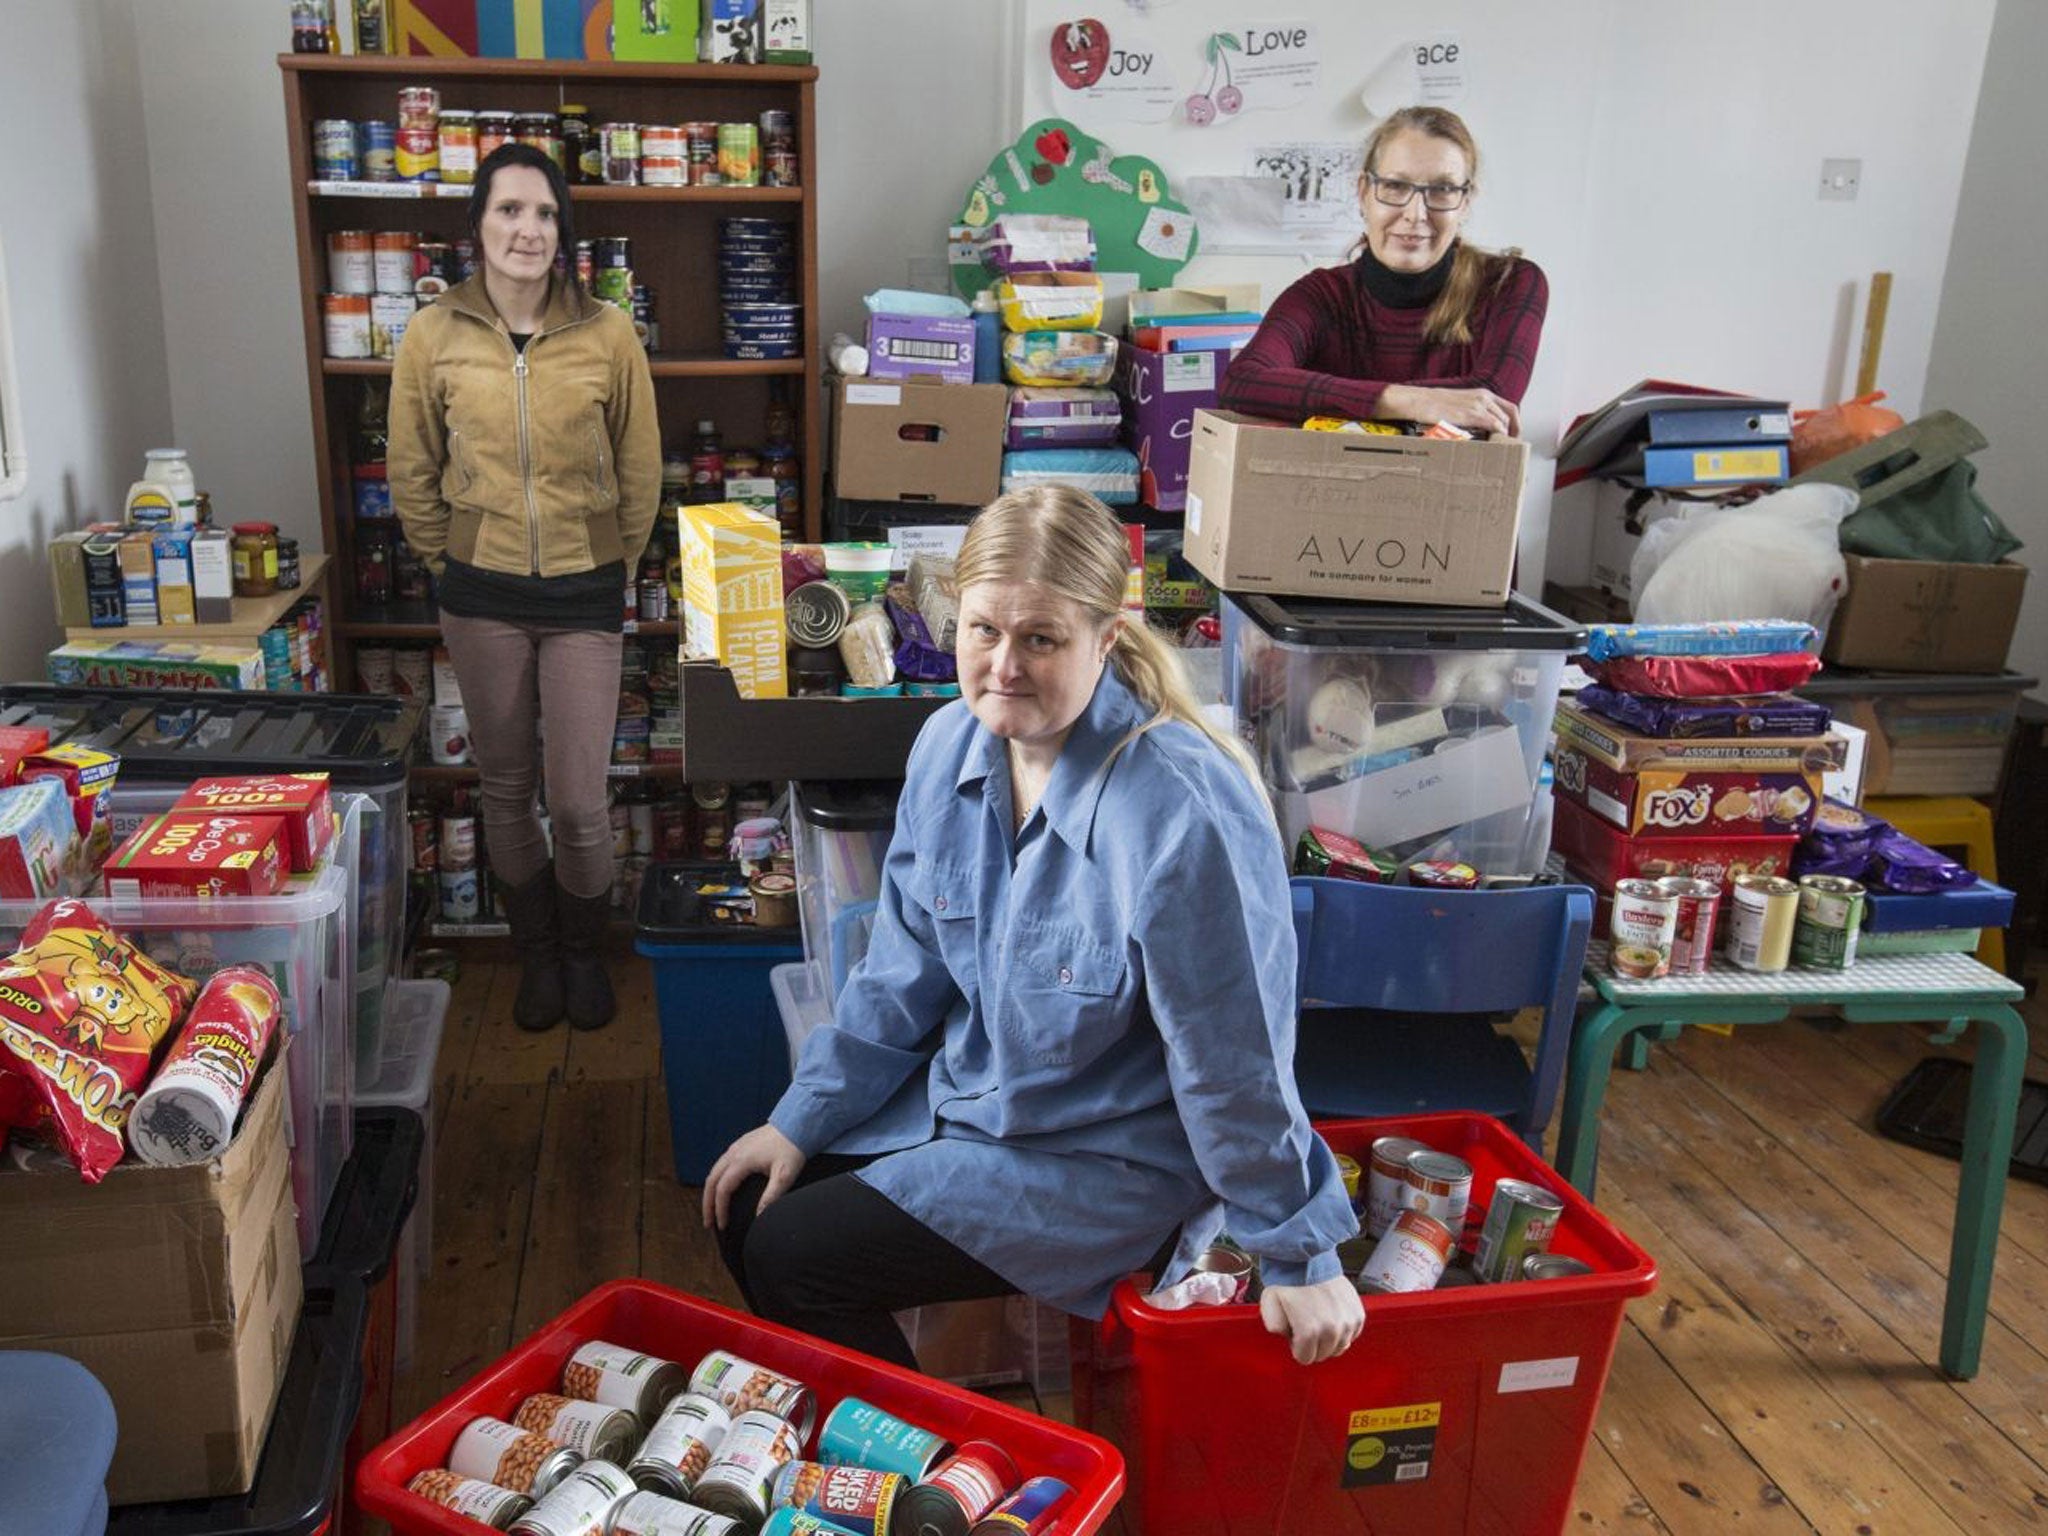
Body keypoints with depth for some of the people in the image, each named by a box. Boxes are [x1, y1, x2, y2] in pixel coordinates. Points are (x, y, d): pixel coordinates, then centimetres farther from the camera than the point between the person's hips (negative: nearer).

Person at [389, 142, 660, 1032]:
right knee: (506, 790, 13)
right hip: (483, 598, 2)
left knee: (579, 801, 0)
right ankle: (537, 952, 35)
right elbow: (412, 476, 6)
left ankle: (585, 952, 28)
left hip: (584, 595, -1)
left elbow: (640, 475, 2)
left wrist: (611, 573, 5)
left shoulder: (606, 334, -7)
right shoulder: (433, 336, -4)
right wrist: (454, 572, 7)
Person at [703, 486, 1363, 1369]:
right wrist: (802, 1121, 5)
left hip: (1106, 1161, -7)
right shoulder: (950, 745, -7)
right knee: (745, 1204, 4)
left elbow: (1235, 1064, -22)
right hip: (964, 1091, 7)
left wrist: (1300, 1258, -11)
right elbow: (903, 972, 4)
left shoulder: (1179, 814, -32)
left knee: (789, 1259, -11)